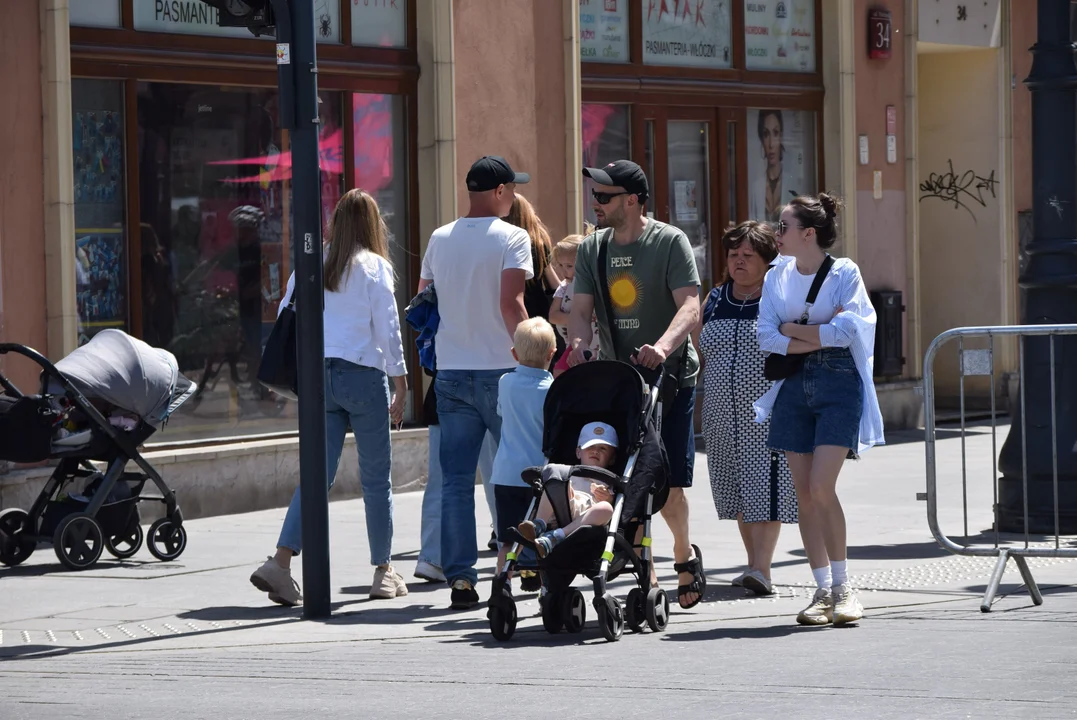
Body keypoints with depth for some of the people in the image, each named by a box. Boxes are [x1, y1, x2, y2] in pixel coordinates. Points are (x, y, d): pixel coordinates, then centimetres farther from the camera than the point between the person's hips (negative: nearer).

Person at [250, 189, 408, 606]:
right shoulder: (374, 267, -4)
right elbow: (388, 325, -7)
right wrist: (400, 383, -3)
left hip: (317, 374, 4)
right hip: (363, 375, -4)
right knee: (376, 477, 8)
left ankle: (280, 563, -14)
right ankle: (383, 572, 14)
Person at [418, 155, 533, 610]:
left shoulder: (440, 240, 9)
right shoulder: (511, 238, -7)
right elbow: (511, 304, -17)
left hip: (451, 373, 4)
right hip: (500, 370, -4)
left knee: (456, 481, 2)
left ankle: (459, 577, -3)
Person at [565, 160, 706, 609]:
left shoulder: (670, 242, -5)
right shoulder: (592, 249, 9)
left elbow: (689, 306, -15)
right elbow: (582, 309, 2)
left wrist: (663, 346, -33)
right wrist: (579, 343, -21)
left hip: (669, 375, -4)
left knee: (667, 483, -5)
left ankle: (683, 551, 24)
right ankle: (645, 576, 6)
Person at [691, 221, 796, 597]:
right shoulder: (714, 301, 14)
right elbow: (695, 354, 19)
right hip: (723, 416, 6)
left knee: (766, 488, -11)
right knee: (737, 490, 9)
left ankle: (761, 568, -16)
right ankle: (755, 563, 18)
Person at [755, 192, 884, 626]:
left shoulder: (844, 273, -4)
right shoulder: (777, 278, 9)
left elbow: (845, 331, -15)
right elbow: (766, 338, -1)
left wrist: (792, 329, -6)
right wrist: (820, 335, -11)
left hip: (838, 382, -5)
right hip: (794, 385, 5)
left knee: (821, 488, -14)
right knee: (804, 493, 1)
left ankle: (842, 587, -2)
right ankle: (823, 590, 7)